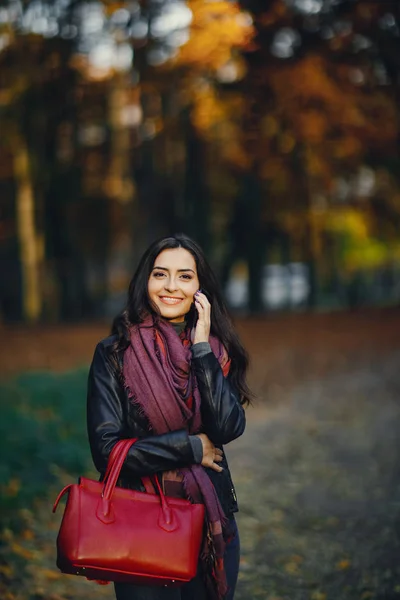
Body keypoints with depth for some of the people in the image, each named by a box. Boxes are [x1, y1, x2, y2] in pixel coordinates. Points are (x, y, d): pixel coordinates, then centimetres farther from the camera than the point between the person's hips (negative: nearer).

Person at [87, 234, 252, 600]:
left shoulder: (218, 352, 2)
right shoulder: (114, 354, -6)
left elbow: (228, 428, -14)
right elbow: (106, 449, -13)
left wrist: (201, 347, -15)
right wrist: (191, 447, -11)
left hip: (212, 525, 3)